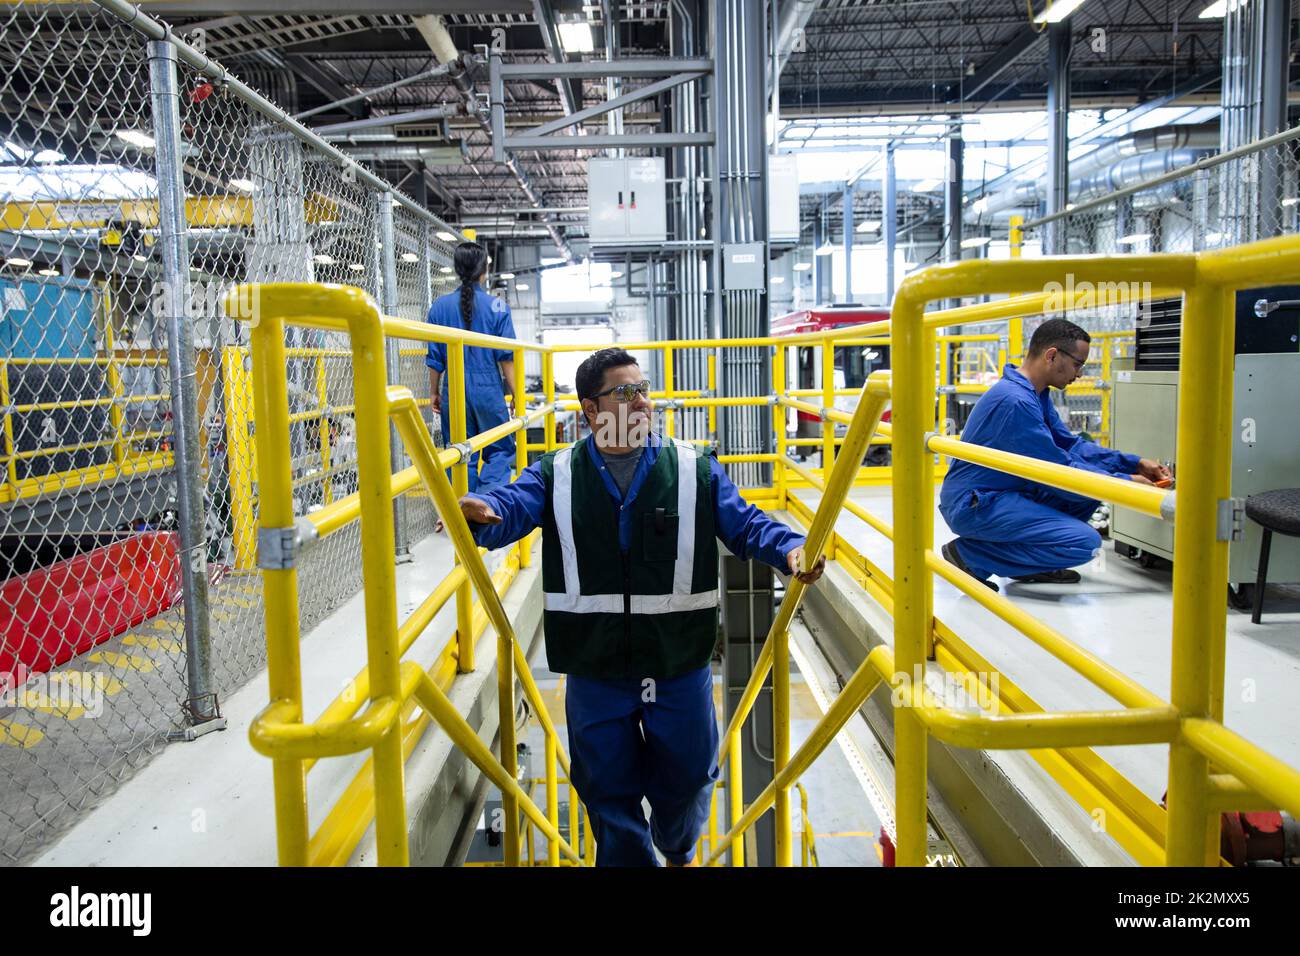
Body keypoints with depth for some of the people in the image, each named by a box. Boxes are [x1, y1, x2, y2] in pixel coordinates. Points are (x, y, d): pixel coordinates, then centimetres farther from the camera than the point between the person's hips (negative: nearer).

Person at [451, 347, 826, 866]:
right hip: (594, 668, 0)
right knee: (608, 788, 14)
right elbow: (511, 507, -14)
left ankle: (678, 850, 52)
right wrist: (478, 510, -37)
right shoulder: (556, 474, 0)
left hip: (680, 666, 1)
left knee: (685, 775, 19)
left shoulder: (694, 468, 0)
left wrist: (789, 548, -24)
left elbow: (745, 522, -4)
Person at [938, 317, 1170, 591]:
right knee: (1085, 542, -18)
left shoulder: (1035, 394, 10)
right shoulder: (1016, 401, -23)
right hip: (974, 505, -10)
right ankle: (971, 554, -9)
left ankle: (1030, 565, 11)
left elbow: (1069, 444, 15)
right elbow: (1059, 471, -19)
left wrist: (1134, 463, 6)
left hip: (1005, 493, 10)